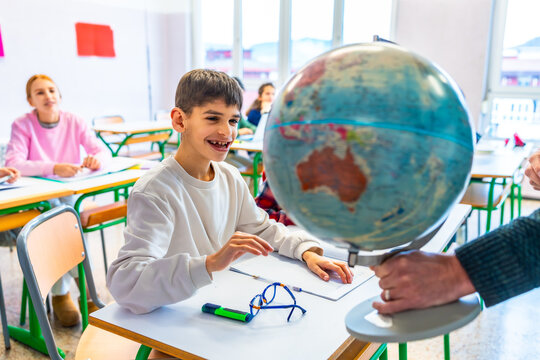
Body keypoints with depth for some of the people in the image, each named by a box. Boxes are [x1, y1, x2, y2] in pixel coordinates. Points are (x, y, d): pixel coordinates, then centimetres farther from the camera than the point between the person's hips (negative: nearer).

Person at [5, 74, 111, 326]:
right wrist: (54, 168, -34)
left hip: (73, 193, 2)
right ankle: (60, 294, -18)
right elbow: (13, 164, -19)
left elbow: (103, 150, -2)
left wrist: (97, 158, -28)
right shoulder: (22, 125, -4)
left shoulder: (74, 122, 4)